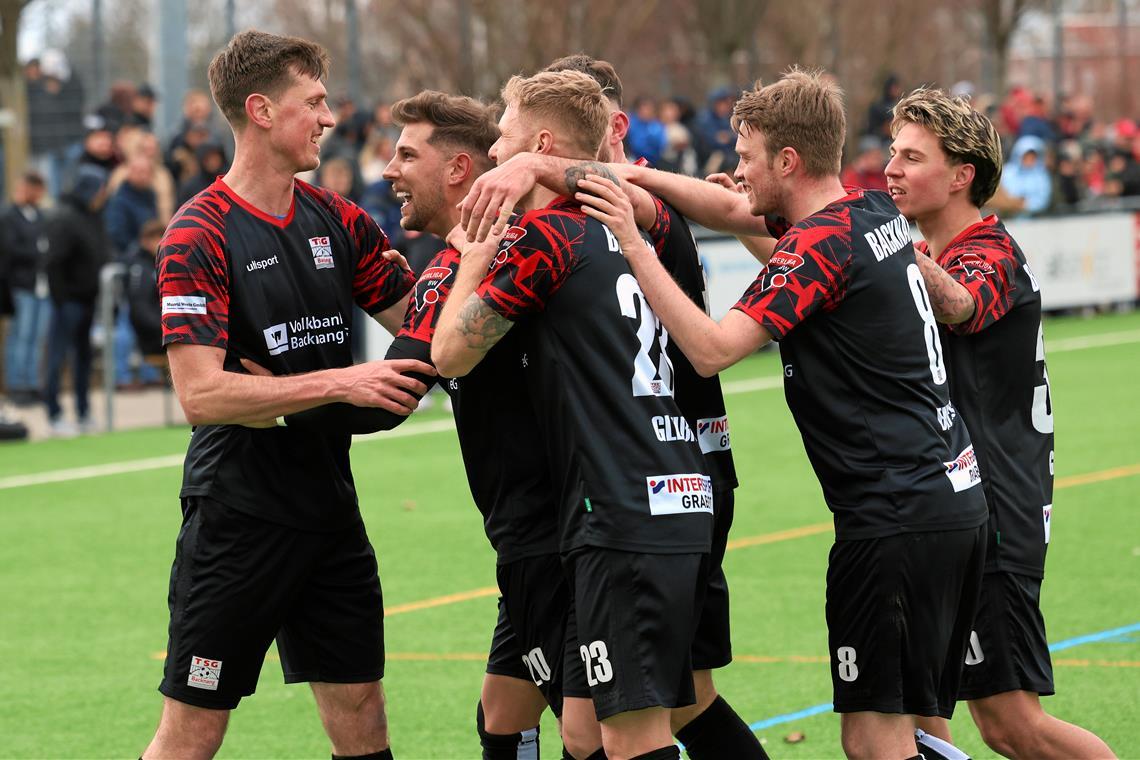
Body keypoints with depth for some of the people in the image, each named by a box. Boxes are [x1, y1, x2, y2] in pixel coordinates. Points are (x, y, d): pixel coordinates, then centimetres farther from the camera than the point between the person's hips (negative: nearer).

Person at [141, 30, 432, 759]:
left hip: (329, 508, 6)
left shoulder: (338, 220, 8)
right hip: (237, 515, -6)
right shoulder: (201, 235, -13)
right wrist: (339, 383, -23)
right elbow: (201, 392, -20)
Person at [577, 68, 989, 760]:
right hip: (957, 498, 9)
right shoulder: (876, 211, 11)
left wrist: (636, 246, -20)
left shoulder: (820, 245, -14)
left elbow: (712, 348, -22)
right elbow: (733, 208, 26)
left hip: (894, 517, -9)